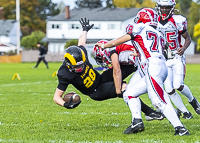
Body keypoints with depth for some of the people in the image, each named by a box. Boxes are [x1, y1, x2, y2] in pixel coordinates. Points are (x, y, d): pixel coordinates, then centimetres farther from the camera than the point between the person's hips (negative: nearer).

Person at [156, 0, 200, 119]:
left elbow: (188, 39, 1)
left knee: (178, 86, -17)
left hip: (177, 58, -3)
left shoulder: (178, 21, -8)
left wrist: (183, 48, -17)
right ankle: (185, 112, 11)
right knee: (169, 90, -4)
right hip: (163, 60, 3)